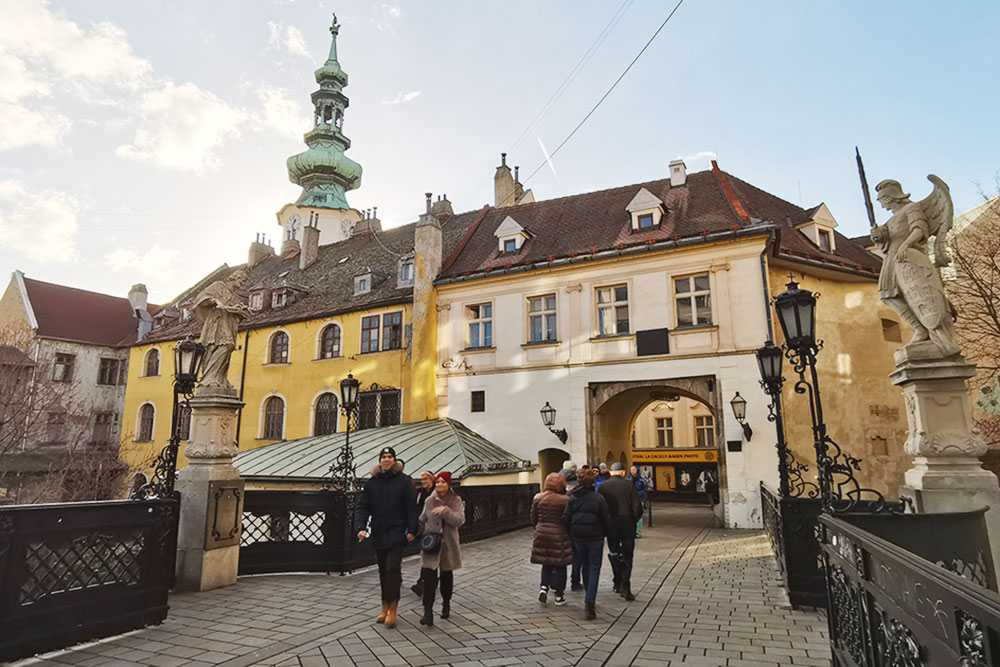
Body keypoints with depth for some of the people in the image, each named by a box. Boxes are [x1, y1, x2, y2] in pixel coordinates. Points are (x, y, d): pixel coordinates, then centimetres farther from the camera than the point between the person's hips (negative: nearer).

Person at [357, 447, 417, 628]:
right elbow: (363, 506, 4)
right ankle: (385, 608, 26)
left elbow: (411, 507, -3)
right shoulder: (371, 482, 6)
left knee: (393, 568, -11)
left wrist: (411, 530, -8)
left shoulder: (403, 481, -3)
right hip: (378, 535, 4)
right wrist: (361, 527, -9)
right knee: (383, 571, 13)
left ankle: (392, 610, -1)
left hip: (397, 534, -4)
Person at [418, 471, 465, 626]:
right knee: (429, 576, -12)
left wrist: (444, 510, -26)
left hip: (448, 544, 0)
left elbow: (459, 520, -16)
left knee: (447, 575, 14)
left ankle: (446, 605, 35)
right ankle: (428, 612, -9)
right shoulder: (429, 500, 1)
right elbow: (422, 520, 14)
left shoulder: (456, 500, -3)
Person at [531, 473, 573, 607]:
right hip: (559, 537, -3)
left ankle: (544, 587, 6)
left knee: (546, 564, 21)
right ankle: (559, 596, 16)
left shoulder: (538, 498, 0)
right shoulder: (565, 500, -13)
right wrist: (571, 535, 6)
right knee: (560, 566, 9)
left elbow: (534, 519, 6)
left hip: (542, 535, 4)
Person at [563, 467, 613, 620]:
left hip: (578, 537, 3)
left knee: (585, 566, 19)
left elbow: (565, 518, -3)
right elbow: (606, 520, -6)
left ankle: (589, 598, 32)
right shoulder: (599, 498, -10)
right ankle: (590, 601, -12)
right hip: (595, 537, -3)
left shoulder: (572, 497, -3)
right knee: (594, 569, 2)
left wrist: (571, 533, 11)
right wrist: (610, 533, 10)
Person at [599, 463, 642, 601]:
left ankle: (618, 583, 21)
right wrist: (634, 520, 9)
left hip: (611, 526, 2)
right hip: (627, 526, -1)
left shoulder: (603, 487, -1)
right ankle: (625, 586, -5)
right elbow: (637, 507, -8)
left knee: (614, 554, 17)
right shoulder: (629, 485, -6)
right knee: (627, 556, 5)